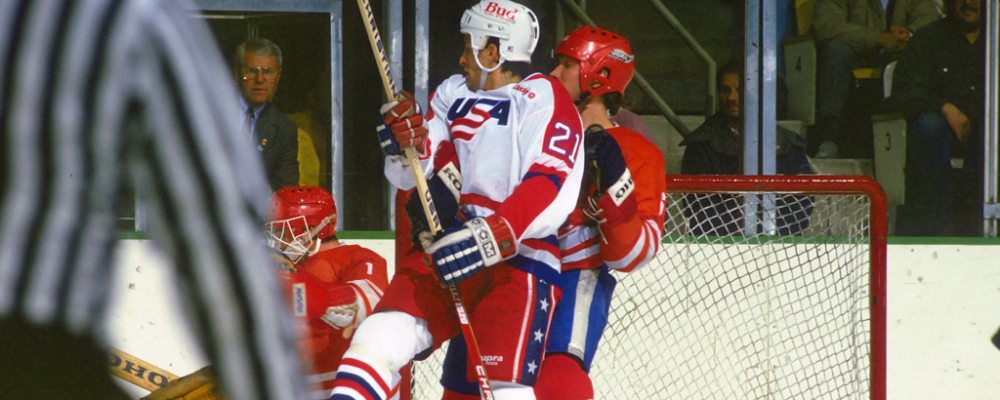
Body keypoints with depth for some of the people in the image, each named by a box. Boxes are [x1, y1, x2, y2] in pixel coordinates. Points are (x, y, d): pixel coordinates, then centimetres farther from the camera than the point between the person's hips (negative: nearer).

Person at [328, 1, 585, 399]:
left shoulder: (543, 100, -7)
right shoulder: (453, 93, 16)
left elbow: (554, 192, -20)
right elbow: (410, 177, 17)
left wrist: (491, 237, -31)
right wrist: (406, 144, -7)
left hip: (518, 262, -6)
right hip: (446, 255, 7)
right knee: (376, 341, -8)